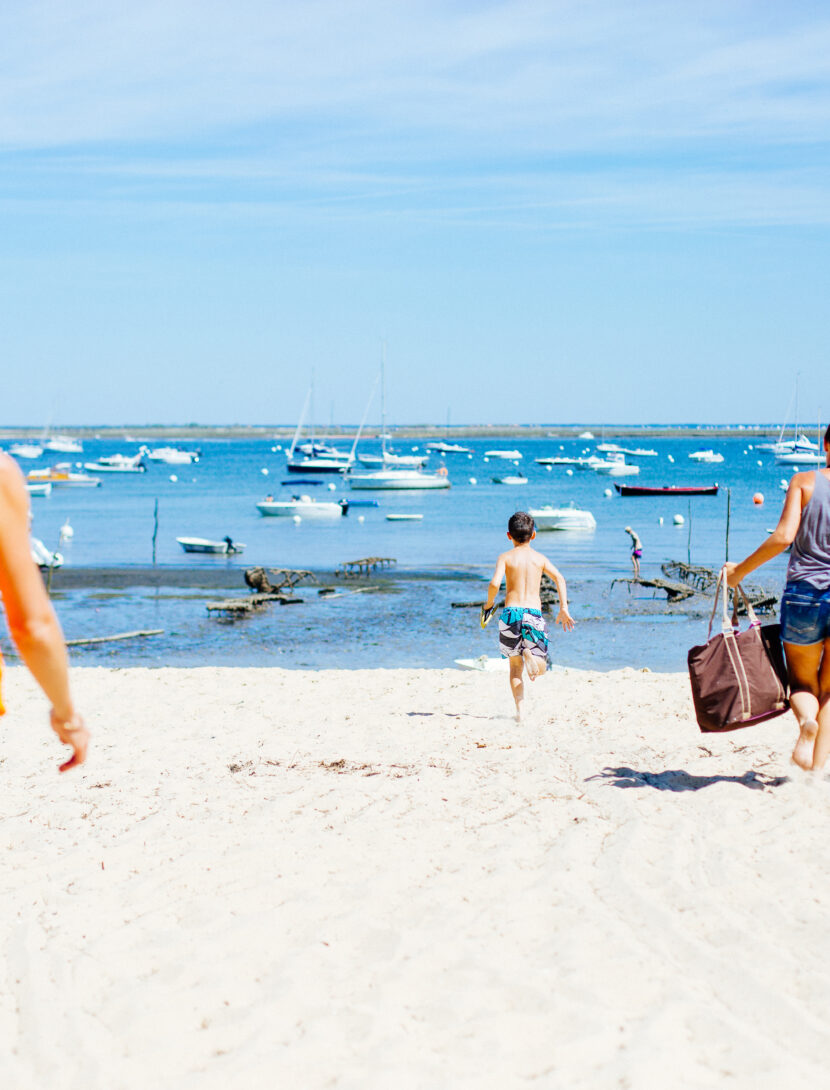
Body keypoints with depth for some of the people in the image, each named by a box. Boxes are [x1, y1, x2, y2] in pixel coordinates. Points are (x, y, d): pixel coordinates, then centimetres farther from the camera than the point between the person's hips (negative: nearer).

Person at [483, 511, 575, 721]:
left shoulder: (506, 557, 4)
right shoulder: (540, 558, 11)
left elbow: (495, 583, -11)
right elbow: (559, 579, -2)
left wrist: (489, 604, 6)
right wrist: (564, 609, -2)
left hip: (511, 612, 0)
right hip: (534, 614, 0)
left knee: (515, 665, 13)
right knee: (540, 669, 7)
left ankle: (519, 710, -2)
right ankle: (530, 655, -29)